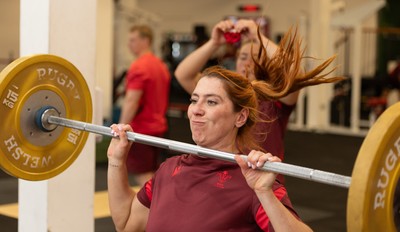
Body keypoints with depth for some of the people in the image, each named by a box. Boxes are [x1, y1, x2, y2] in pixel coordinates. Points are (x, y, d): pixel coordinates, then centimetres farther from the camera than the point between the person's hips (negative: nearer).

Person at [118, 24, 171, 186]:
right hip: (157, 128, 9)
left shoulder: (138, 67, -15)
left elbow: (132, 102, -21)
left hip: (140, 129, -9)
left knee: (142, 176, -6)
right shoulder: (161, 65, 13)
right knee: (150, 175, 15)